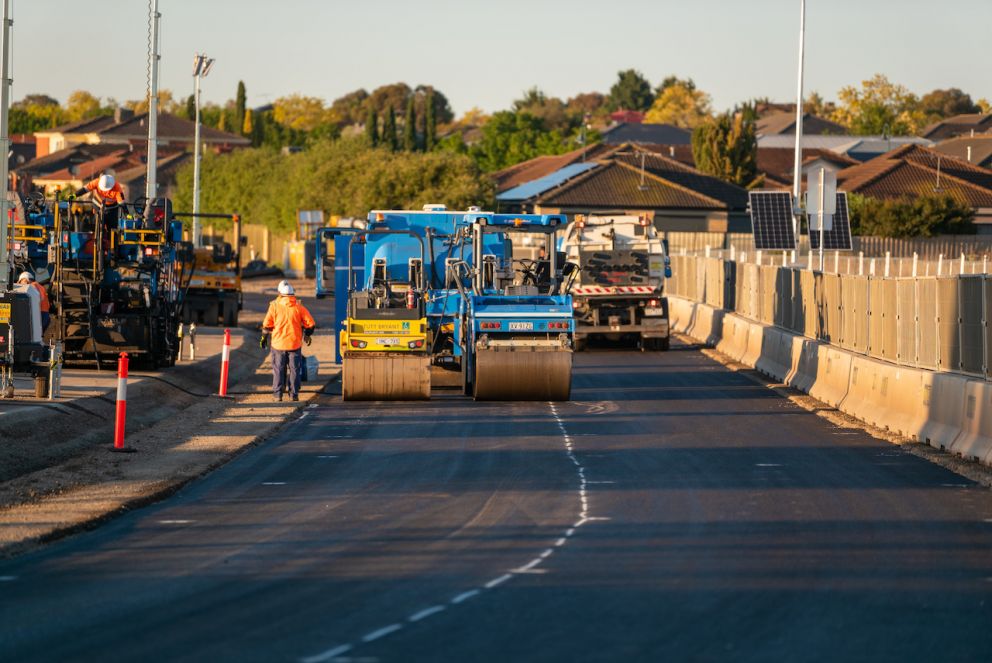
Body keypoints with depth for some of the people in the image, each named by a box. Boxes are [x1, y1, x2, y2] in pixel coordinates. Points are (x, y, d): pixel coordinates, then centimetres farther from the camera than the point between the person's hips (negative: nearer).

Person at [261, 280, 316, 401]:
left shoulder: (274, 306, -6)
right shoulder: (298, 307, -4)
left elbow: (267, 324, -1)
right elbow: (310, 323, 0)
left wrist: (264, 337, 14)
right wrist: (307, 335, 18)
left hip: (278, 343, 0)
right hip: (294, 344, 0)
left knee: (279, 369, 9)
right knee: (294, 369, 8)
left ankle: (278, 394, 9)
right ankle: (294, 394, 8)